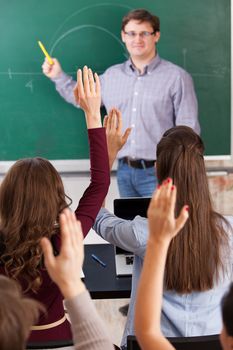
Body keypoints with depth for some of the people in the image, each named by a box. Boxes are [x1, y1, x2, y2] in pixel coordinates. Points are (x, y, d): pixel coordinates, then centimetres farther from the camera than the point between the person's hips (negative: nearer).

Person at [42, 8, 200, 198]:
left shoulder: (177, 77, -4)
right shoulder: (111, 75, 11)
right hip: (124, 172, 5)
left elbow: (188, 129, -6)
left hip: (158, 173, -5)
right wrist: (59, 76, 18)